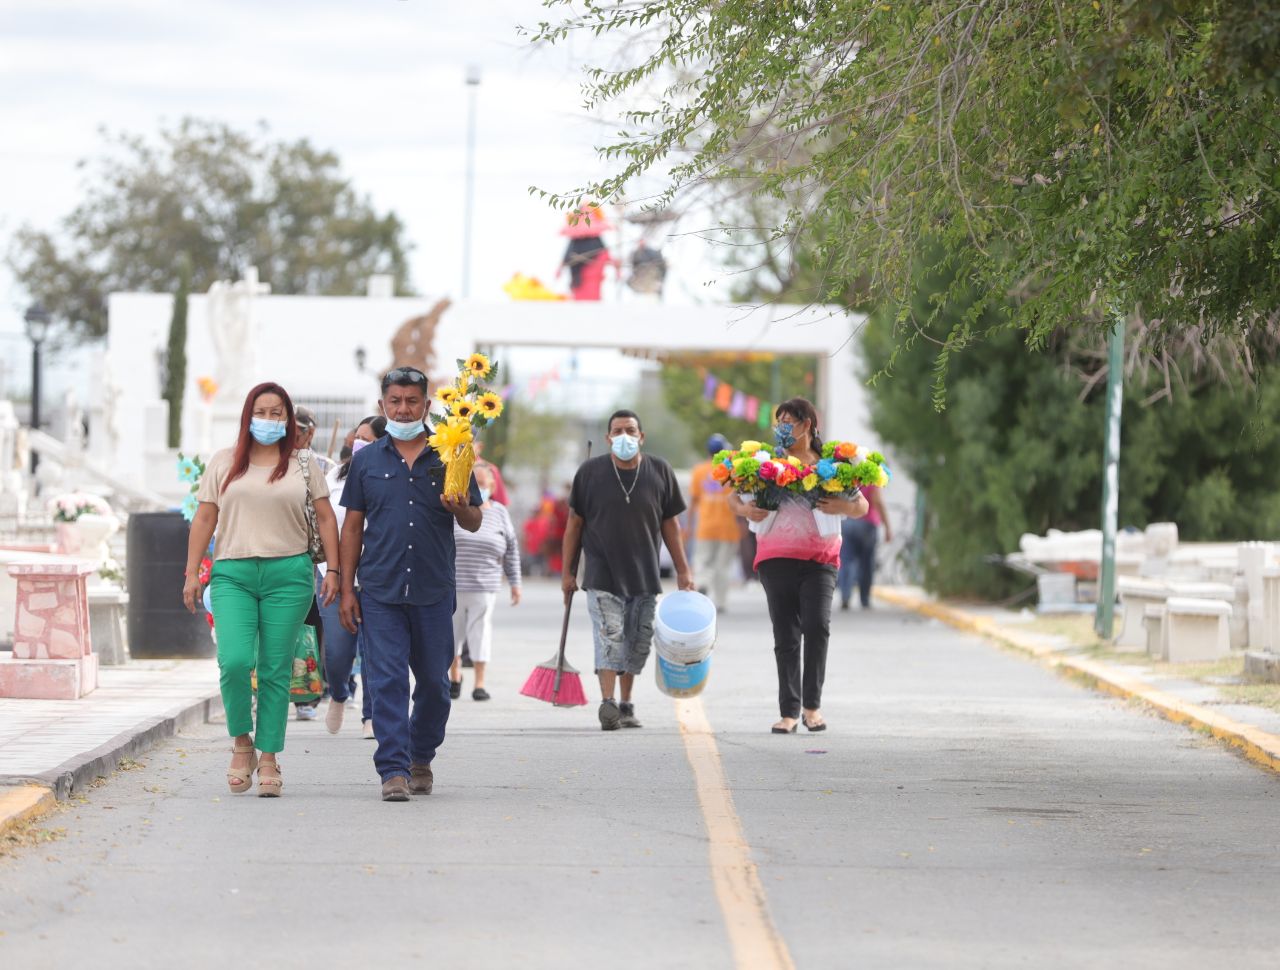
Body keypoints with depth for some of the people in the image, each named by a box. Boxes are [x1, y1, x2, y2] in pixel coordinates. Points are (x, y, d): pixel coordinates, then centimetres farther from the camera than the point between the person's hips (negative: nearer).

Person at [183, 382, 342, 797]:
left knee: (275, 671, 0)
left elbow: (325, 518, 11)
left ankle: (268, 759, 6)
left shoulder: (303, 464, 11)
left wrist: (333, 569, 1)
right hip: (233, 574, 0)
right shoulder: (224, 463, 12)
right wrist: (191, 573, 5)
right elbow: (204, 518, 11)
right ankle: (241, 743, 5)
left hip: (288, 574, 0)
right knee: (234, 662, -16)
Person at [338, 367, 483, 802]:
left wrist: (460, 508, -15)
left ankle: (421, 757, 28)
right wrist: (346, 589, 5)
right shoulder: (367, 460, 8)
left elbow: (475, 522, 9)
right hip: (380, 591, -1)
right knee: (386, 681, -8)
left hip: (434, 590, 1)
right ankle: (393, 769, -8)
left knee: (434, 682, 9)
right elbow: (353, 526, 10)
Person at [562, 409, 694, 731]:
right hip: (603, 574, -3)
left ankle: (626, 705, 17)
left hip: (645, 575, 3)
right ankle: (607, 703, -22)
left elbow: (669, 524, 10)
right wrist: (567, 572, 3)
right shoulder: (590, 472, -1)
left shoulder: (660, 472, 4)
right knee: (609, 636, -16)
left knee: (637, 643, 6)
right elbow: (574, 523, 4)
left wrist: (683, 570, 8)